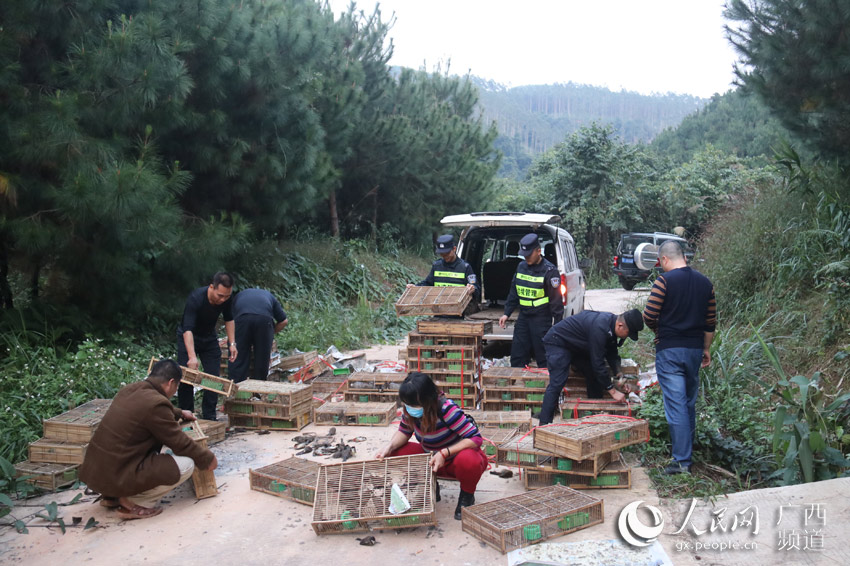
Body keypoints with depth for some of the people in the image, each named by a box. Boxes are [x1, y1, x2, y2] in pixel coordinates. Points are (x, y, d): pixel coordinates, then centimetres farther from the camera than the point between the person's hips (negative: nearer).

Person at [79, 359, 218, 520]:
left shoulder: (129, 389, 7)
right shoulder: (156, 403, -18)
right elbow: (179, 443, -9)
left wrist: (179, 413, 45)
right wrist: (208, 459, 7)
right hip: (116, 476, -9)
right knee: (186, 465, -8)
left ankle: (113, 496, 19)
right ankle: (134, 503, -2)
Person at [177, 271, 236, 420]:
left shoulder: (226, 299, -18)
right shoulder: (195, 298, -35)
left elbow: (228, 319, 2)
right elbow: (187, 329, -42)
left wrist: (232, 343, -6)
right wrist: (192, 356, -53)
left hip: (209, 338, 4)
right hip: (188, 338, -4)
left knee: (214, 377, -1)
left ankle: (209, 417, 9)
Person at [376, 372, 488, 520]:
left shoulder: (446, 409, -31)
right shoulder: (410, 410, -14)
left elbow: (476, 438, -31)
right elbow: (404, 432, 3)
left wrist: (444, 453, -38)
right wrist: (390, 446, -18)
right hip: (432, 458, 5)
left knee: (467, 460, -41)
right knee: (395, 453, -14)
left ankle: (467, 496, -5)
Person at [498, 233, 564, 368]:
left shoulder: (549, 271, -11)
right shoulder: (521, 267, 9)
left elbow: (556, 301, -11)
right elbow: (513, 293, 18)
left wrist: (557, 325, -14)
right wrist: (507, 313, 13)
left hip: (542, 320, -7)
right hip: (523, 318, 7)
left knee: (543, 359, 0)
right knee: (516, 358, 10)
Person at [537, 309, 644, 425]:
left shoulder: (612, 323, -6)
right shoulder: (600, 328, -36)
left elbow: (612, 354, 6)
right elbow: (598, 363, -33)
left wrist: (619, 374, -9)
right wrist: (613, 391, -27)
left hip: (576, 345, 10)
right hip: (557, 341, -10)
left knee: (594, 375, 8)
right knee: (557, 383, -19)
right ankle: (544, 424, -18)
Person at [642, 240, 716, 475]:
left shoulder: (664, 280, -11)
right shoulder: (705, 282, 7)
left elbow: (649, 317, -13)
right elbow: (711, 321, 11)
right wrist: (706, 349, 20)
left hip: (669, 350, -6)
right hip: (695, 349, 6)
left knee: (675, 404, -5)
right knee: (690, 403, 19)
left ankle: (682, 460, -5)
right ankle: (688, 450, 32)